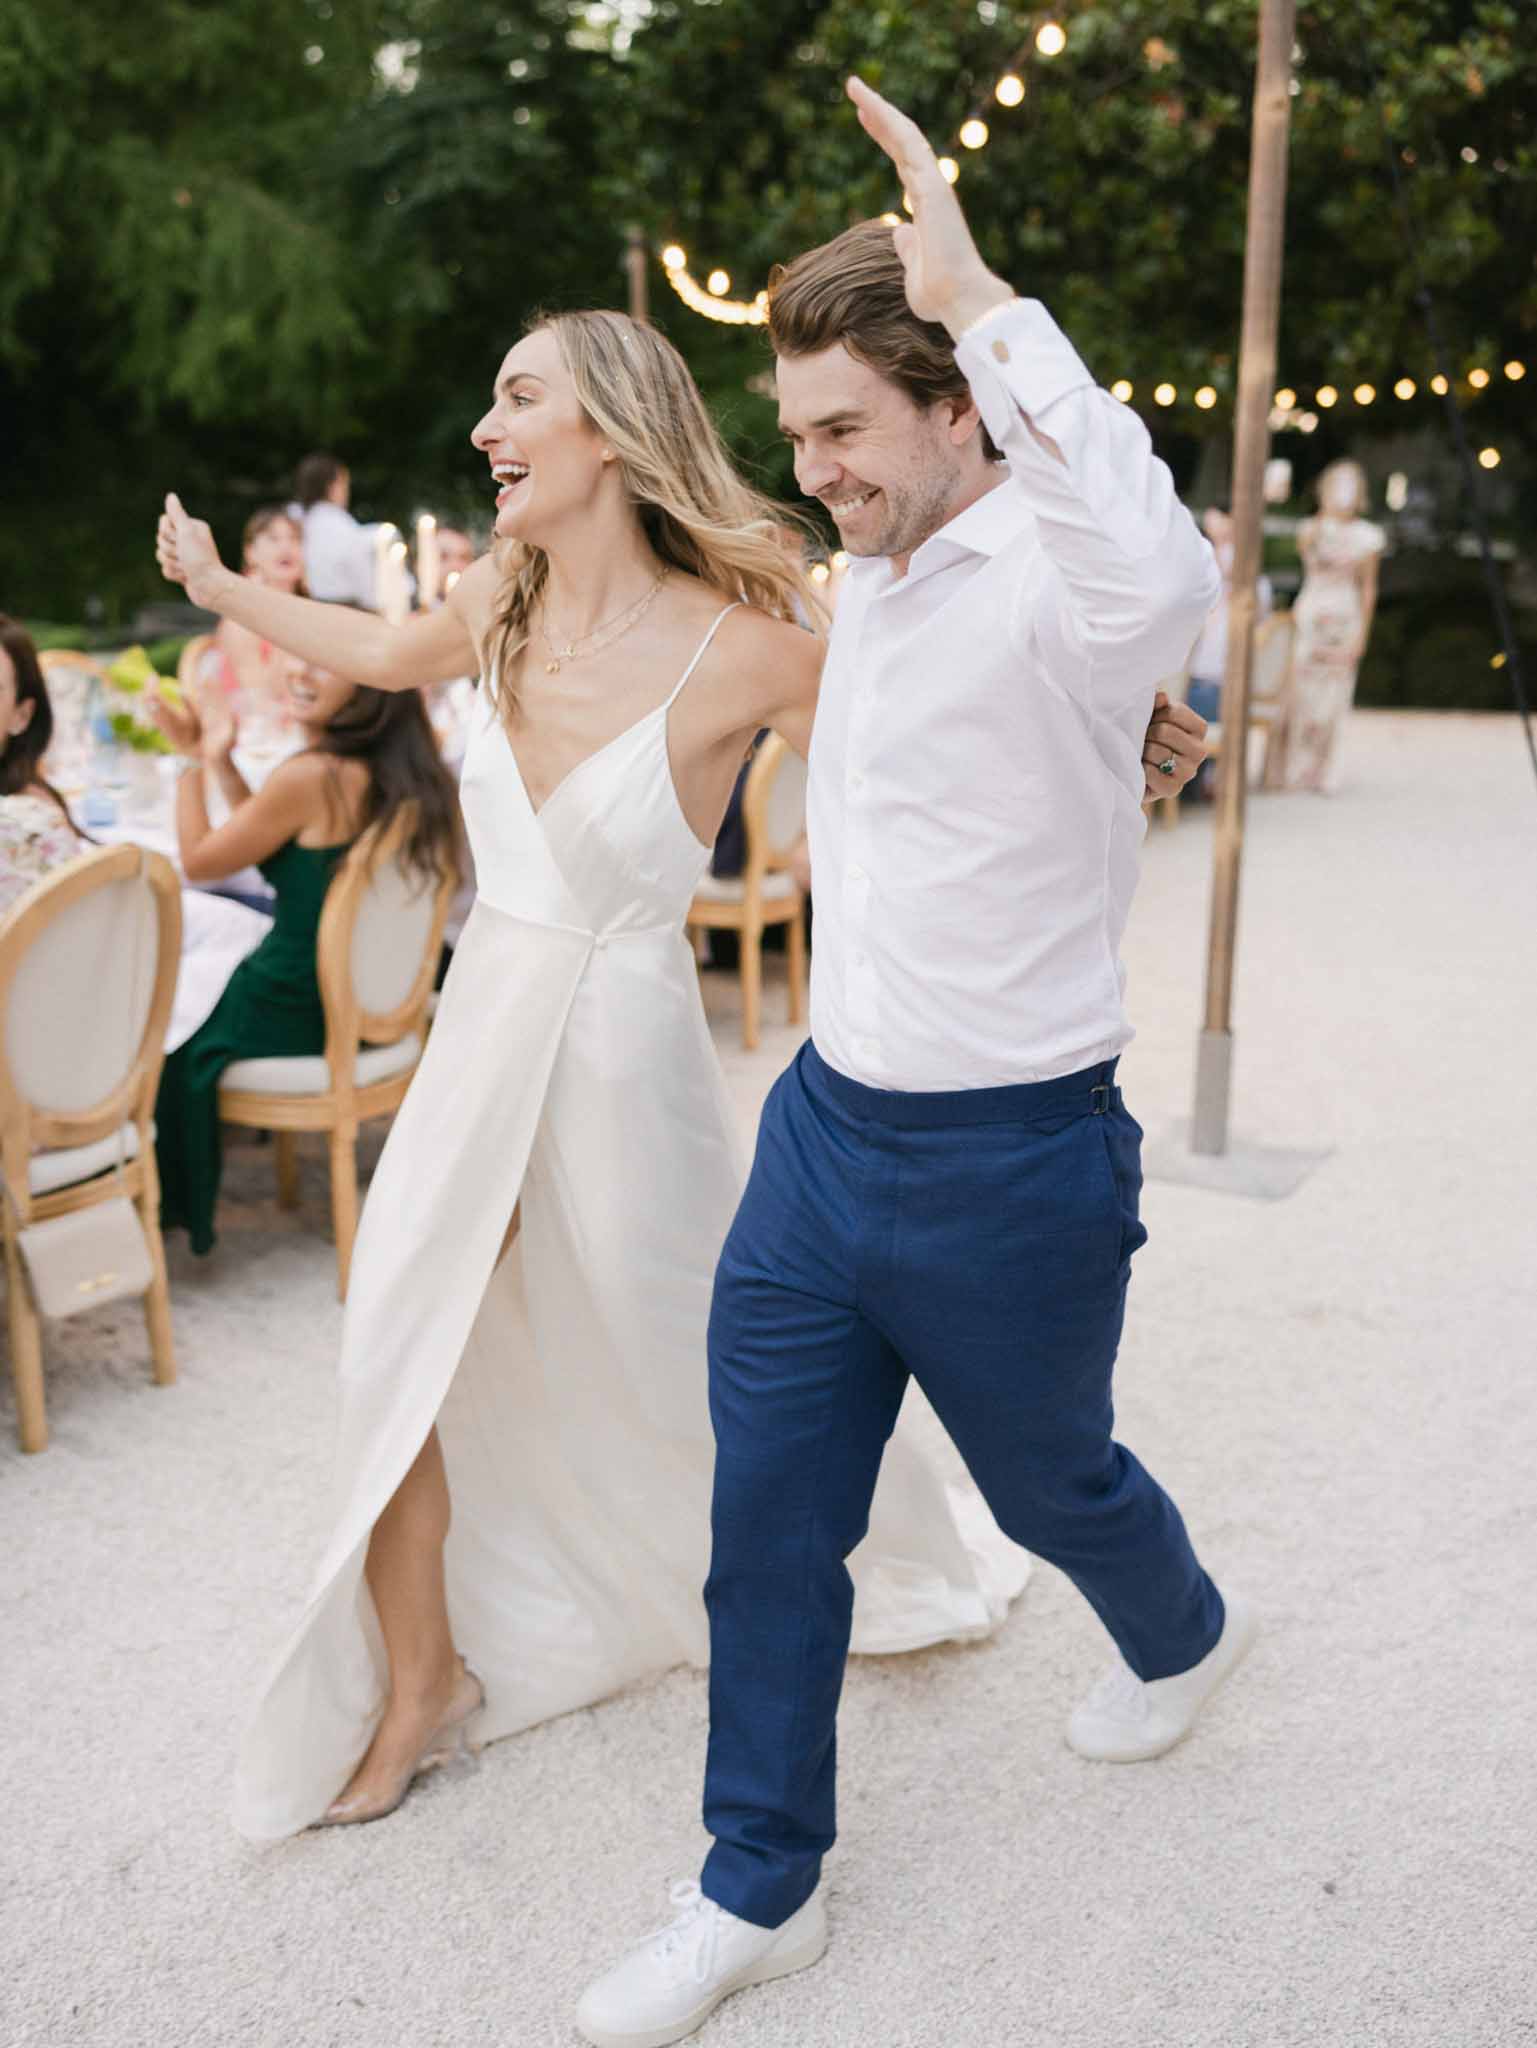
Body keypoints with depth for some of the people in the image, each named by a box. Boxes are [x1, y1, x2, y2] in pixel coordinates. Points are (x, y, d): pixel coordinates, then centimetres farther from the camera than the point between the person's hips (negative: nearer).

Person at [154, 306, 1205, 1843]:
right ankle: (421, 1678, 29)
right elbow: (382, 654, 22)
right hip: (484, 1023, 5)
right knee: (398, 1354, 5)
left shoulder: (734, 645, -17)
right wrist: (220, 587, 31)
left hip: (621, 1041, -5)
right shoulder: (500, 608, 0)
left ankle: (914, 1560, 39)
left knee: (691, 1362, 10)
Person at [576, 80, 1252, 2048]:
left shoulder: (1051, 586, -20)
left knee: (1047, 1477, 18)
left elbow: (1164, 574, -47)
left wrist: (981, 299, -42)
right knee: (768, 1514, 10)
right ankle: (759, 1888, 28)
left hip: (1006, 1162, -7)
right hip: (824, 1124, 7)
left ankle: (1183, 1635, 53)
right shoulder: (864, 583, 8)